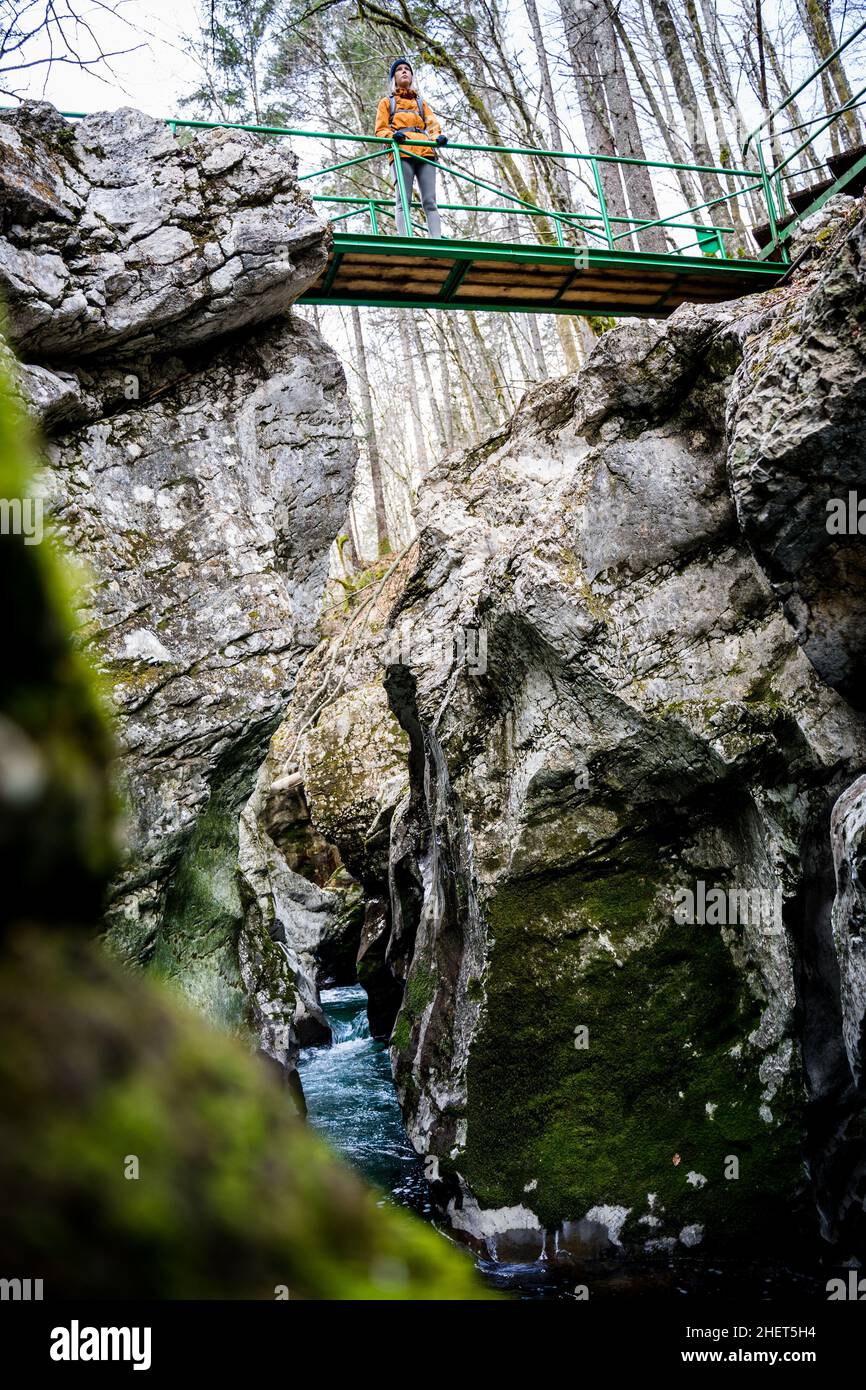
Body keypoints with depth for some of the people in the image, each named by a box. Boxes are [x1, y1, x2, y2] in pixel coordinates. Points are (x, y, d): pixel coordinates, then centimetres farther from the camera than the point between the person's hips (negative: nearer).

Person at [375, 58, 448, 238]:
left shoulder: (421, 101, 34)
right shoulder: (387, 102, 26)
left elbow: (432, 124, 18)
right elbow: (380, 130, 14)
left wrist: (437, 137, -6)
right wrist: (392, 135, -10)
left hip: (425, 151, 3)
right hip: (401, 152, -2)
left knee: (430, 201, -11)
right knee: (403, 201, -17)